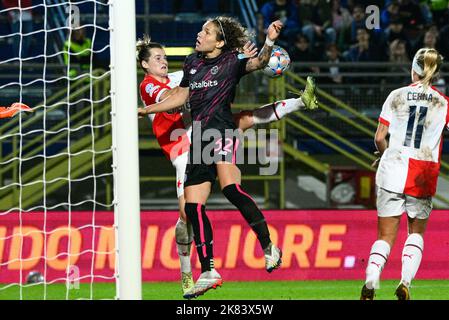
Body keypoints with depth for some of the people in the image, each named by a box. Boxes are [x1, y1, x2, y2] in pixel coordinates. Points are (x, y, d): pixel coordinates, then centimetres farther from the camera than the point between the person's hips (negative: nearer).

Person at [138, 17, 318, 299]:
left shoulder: (232, 61, 0)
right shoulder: (193, 62, 17)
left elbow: (257, 63, -19)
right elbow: (180, 97, 26)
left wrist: (269, 43, -37)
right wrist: (145, 110, 26)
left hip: (222, 130, -7)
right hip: (200, 137, 7)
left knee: (230, 187, -30)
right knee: (193, 206, 3)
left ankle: (269, 248, -20)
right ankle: (208, 272, 11)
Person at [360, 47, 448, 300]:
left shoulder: (397, 96, 2)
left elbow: (380, 138, 1)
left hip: (393, 168, 0)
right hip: (424, 174, 0)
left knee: (386, 235, 2)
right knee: (417, 231, 19)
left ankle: (370, 285, -19)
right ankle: (405, 283, 1)